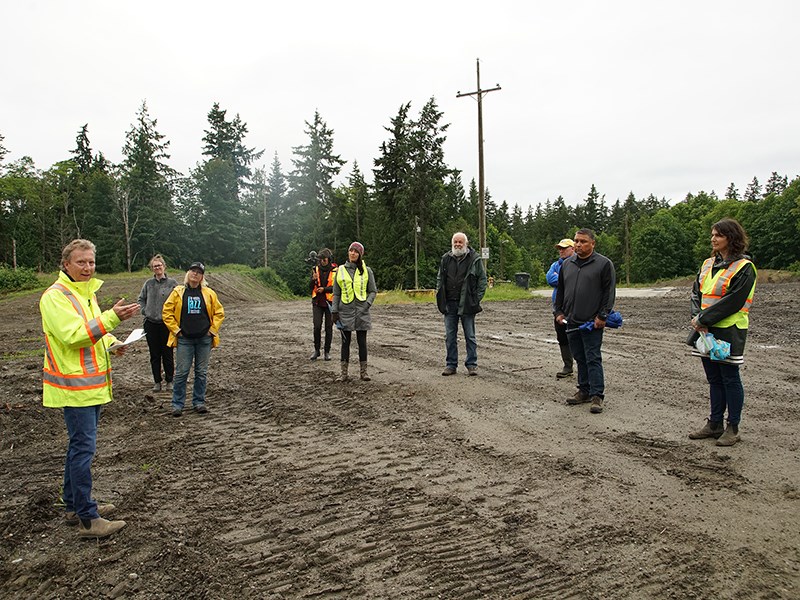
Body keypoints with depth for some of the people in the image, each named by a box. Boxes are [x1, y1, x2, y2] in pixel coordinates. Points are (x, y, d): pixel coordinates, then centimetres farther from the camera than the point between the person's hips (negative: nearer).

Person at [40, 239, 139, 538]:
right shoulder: (55, 296, -14)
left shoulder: (86, 292, 16)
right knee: (83, 447, -8)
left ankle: (75, 506, 29)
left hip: (91, 384, 10)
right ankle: (88, 519, -2)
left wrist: (111, 343, 5)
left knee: (80, 446, 17)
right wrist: (113, 317, -34)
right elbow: (72, 334, -26)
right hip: (74, 386, -10)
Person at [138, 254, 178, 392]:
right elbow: (141, 299, 16)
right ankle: (157, 381, 18)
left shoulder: (172, 283, -3)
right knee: (154, 355, 9)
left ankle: (169, 381, 16)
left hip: (166, 323, -3)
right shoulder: (149, 283, 5)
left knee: (167, 354, 4)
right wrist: (144, 312, 4)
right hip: (151, 323, 3)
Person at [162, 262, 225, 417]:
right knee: (181, 372, -1)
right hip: (184, 340, -1)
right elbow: (167, 313, 3)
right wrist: (176, 330, -2)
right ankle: (177, 404, 9)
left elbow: (219, 312, 8)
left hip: (204, 339, 1)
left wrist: (213, 329, 1)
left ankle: (199, 402, 19)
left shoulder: (209, 293, 3)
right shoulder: (178, 292, 1)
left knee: (202, 373, 8)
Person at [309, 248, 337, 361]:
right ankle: (316, 350, 10)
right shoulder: (315, 269, 4)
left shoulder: (335, 270, -3)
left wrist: (324, 289, -17)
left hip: (330, 302, -1)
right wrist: (314, 279, -16)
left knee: (329, 327, 4)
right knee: (317, 326, -4)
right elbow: (311, 287, 4)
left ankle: (327, 351, 13)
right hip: (317, 302, 1)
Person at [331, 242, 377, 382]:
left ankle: (364, 371, 11)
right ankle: (344, 373, 8)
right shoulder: (340, 270, 7)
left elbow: (373, 291, 6)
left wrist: (367, 304, -9)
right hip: (345, 311, 1)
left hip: (361, 311, -1)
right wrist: (334, 311, 2)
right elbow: (336, 293, 9)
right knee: (345, 342, 4)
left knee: (362, 342, 3)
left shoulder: (366, 270, 4)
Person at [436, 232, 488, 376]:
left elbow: (482, 279, 0)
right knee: (450, 336, 7)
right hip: (449, 304, 3)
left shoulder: (475, 259, -1)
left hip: (467, 304, -3)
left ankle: (472, 365, 13)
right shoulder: (446, 259, 10)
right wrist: (440, 296, 7)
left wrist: (477, 298, -7)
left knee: (470, 336, 4)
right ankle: (451, 365, 16)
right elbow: (439, 278, 17)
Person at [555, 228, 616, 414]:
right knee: (580, 359, 12)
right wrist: (559, 312, 11)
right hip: (571, 322, 6)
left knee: (593, 359, -4)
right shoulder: (567, 264, 13)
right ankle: (584, 391, 22)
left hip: (592, 322, -6)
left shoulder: (604, 264, -4)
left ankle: (597, 395, 1)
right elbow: (560, 290, 19)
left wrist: (602, 316, -12)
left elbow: (609, 292, -7)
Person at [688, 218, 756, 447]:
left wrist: (704, 319, -17)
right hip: (706, 331, 7)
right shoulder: (708, 264, 12)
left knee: (730, 379, 2)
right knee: (714, 379, 14)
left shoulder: (743, 267, -10)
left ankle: (733, 428, 12)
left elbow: (733, 301, -18)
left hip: (729, 331, -7)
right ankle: (715, 423, 24)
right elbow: (696, 293, 11)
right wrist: (697, 316, -7)